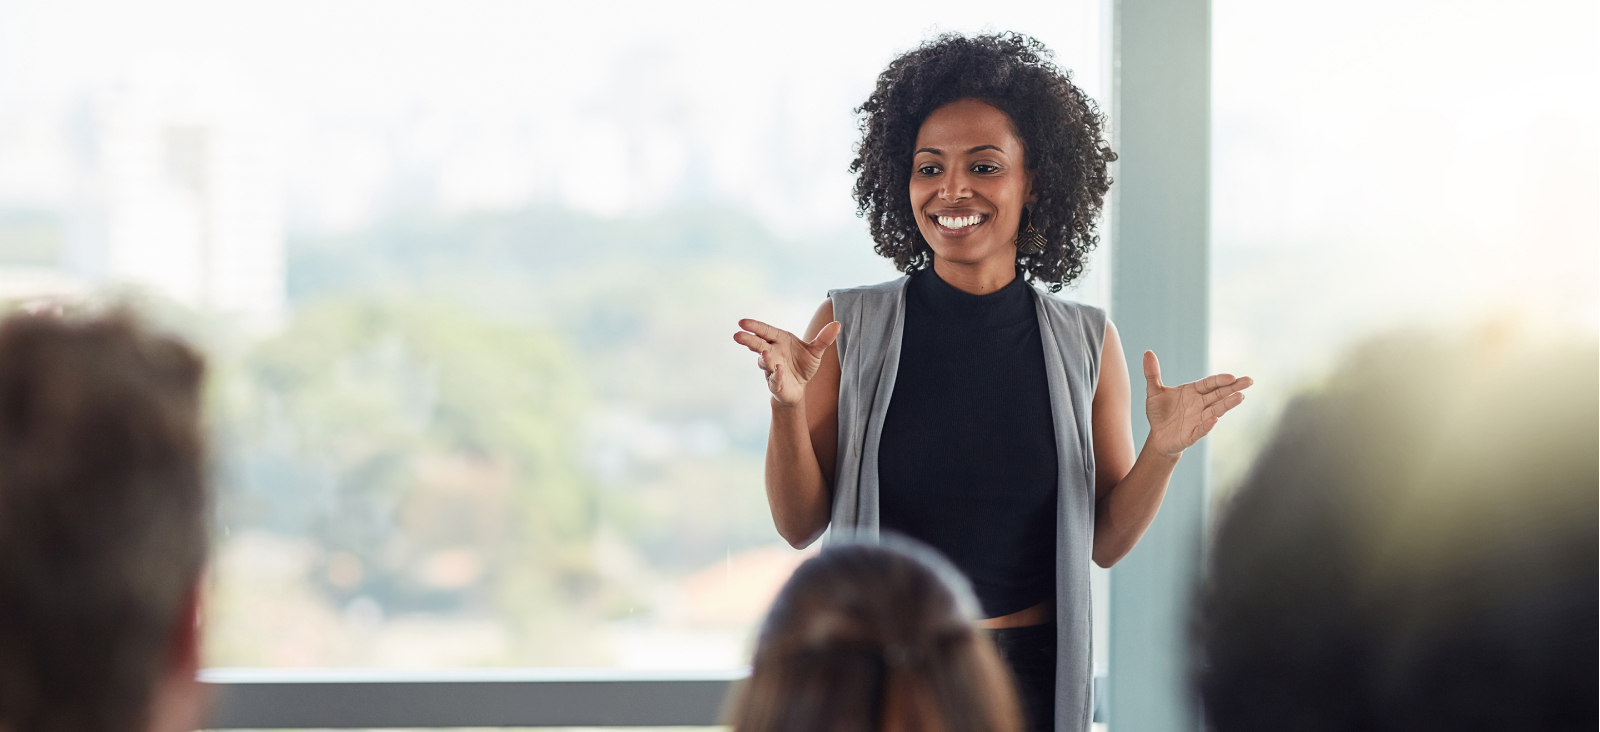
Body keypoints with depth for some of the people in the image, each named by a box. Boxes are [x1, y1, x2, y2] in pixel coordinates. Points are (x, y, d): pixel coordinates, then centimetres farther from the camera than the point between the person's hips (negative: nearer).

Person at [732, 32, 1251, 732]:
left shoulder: (1086, 343, 0)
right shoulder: (848, 328, -3)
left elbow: (1106, 541, 4)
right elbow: (800, 525, -2)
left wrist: (1162, 452, -13)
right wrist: (788, 408, -18)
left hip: (1033, 675, 1)